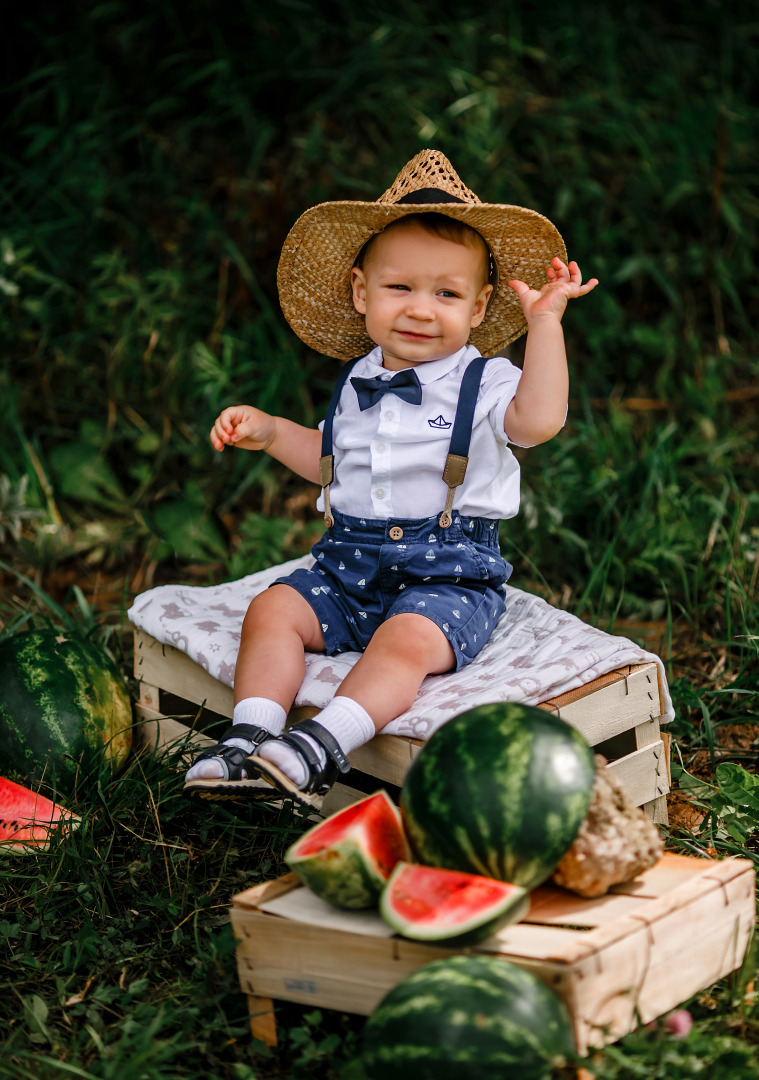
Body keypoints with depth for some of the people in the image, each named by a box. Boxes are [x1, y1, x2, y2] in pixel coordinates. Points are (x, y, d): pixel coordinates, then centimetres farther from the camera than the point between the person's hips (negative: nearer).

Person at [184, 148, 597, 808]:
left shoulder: (484, 382, -5)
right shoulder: (357, 383, 12)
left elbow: (539, 419, -27)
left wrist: (545, 322, -26)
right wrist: (269, 431, 18)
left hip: (449, 577, -6)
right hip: (350, 569, 6)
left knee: (406, 638, -33)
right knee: (273, 609, -13)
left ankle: (325, 745, -43)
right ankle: (251, 736, -22)